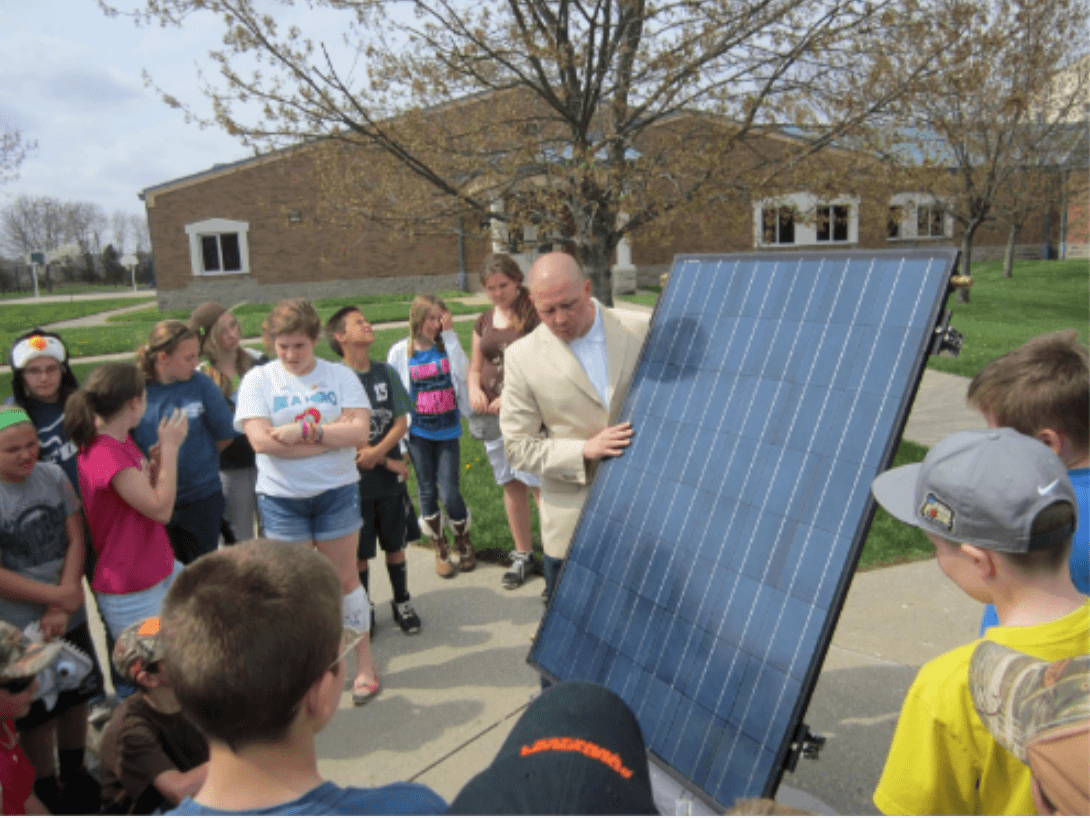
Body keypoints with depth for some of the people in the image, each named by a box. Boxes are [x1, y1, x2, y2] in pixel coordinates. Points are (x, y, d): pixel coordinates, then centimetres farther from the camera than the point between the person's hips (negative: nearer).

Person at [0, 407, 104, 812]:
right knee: (38, 715, 12)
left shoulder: (52, 475, -5)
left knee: (76, 699, 19)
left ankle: (75, 776, 42)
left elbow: (75, 540, -4)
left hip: (70, 617, 4)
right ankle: (48, 793, 34)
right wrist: (61, 596, -14)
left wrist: (62, 608, -12)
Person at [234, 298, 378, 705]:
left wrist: (305, 432, -21)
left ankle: (364, 663, 22)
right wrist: (332, 433, -15)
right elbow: (261, 440, -16)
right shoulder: (258, 379, -2)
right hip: (281, 498, 0)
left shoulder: (340, 375, -1)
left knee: (344, 577, 9)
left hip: (337, 491, 0)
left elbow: (360, 430, -13)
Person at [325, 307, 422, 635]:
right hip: (355, 481, -3)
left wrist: (377, 452, -19)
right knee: (359, 552, 8)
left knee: (395, 545, 13)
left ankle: (402, 603, 30)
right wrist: (389, 462, -11)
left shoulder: (386, 373, 4)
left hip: (390, 480, 3)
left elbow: (402, 422, 0)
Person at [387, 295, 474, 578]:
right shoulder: (400, 352, -2)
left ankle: (464, 544, 24)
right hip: (419, 433, 0)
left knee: (450, 493, -1)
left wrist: (450, 334, -15)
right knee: (428, 493, 9)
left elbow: (462, 373, -17)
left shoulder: (448, 346, 0)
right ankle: (441, 551, 26)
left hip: (447, 430, 0)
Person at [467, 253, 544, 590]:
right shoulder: (484, 322, 13)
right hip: (492, 415, 6)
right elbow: (475, 367, 19)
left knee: (540, 486, -9)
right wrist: (474, 389, -3)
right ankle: (523, 556, 27)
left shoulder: (534, 316, -8)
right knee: (511, 486, 14)